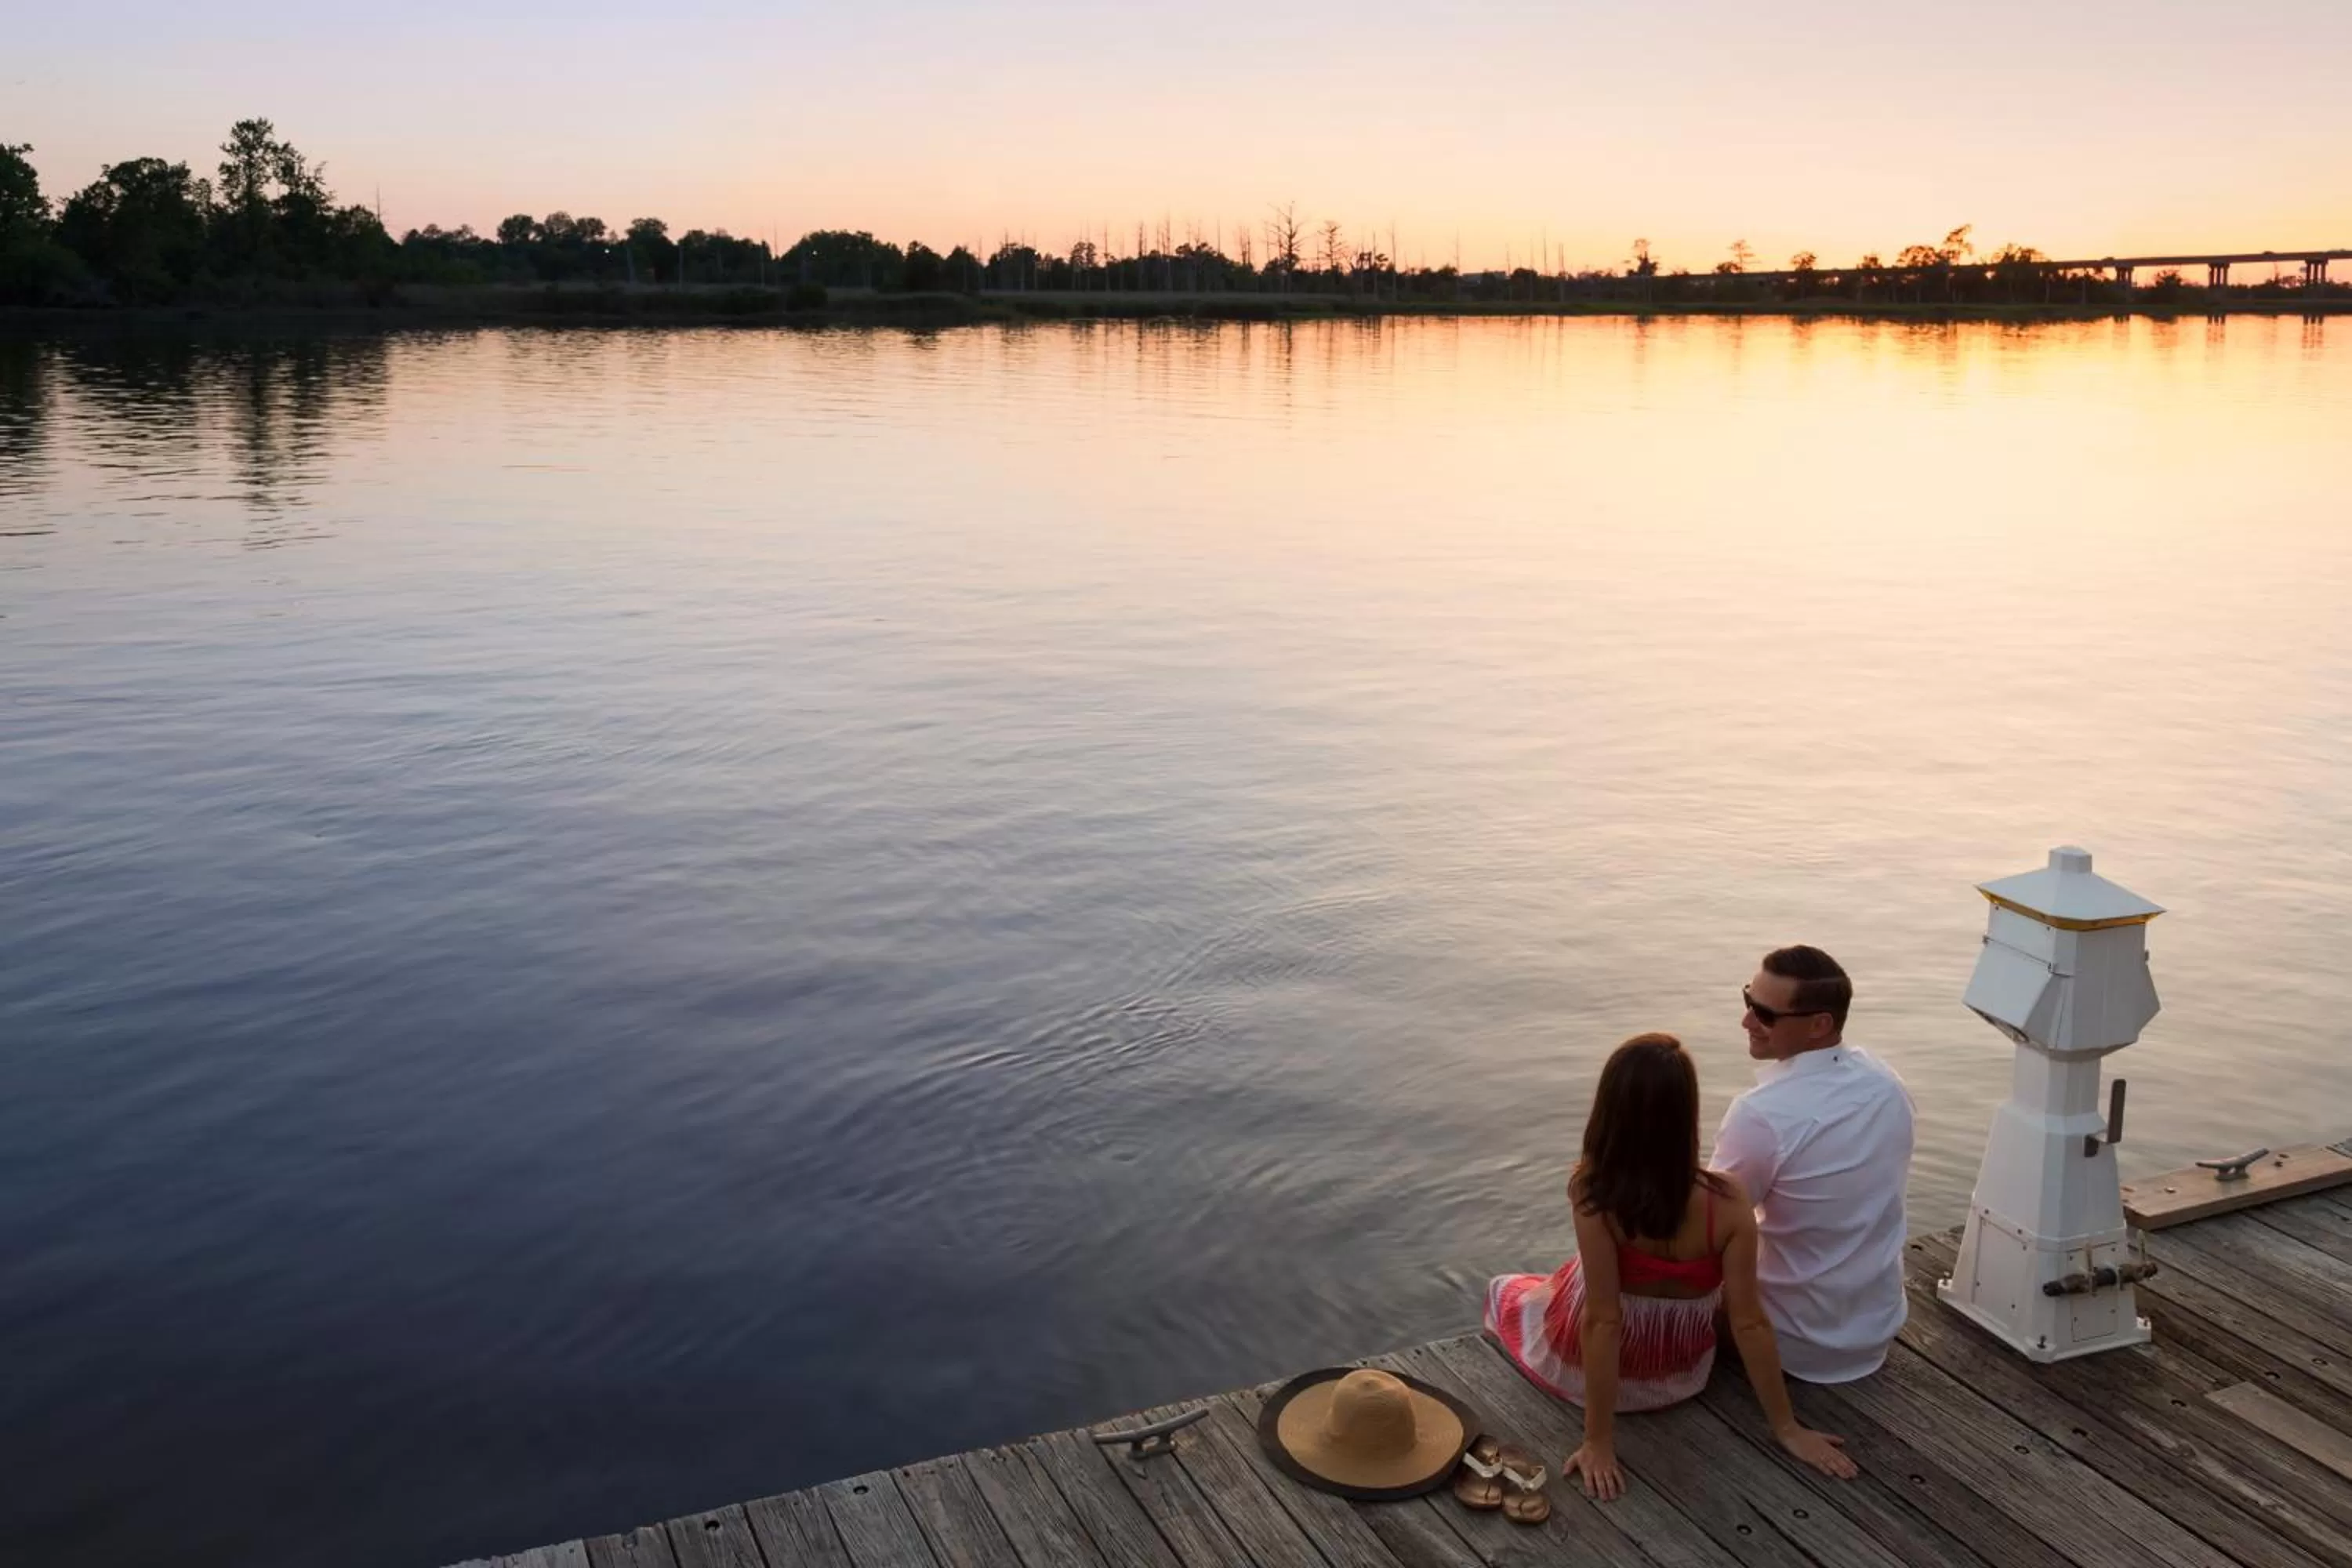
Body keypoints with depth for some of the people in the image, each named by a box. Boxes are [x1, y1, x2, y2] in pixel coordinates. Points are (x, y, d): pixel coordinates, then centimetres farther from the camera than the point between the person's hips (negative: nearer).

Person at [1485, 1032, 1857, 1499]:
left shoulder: (1590, 1190, -32)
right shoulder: (1727, 1202, -29)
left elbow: (1603, 1320, -29)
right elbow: (1750, 1323, -22)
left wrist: (1599, 1442, -20)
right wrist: (1787, 1427, -8)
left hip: (1586, 1365, -2)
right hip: (1681, 1373, 3)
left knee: (1504, 1293, 32)